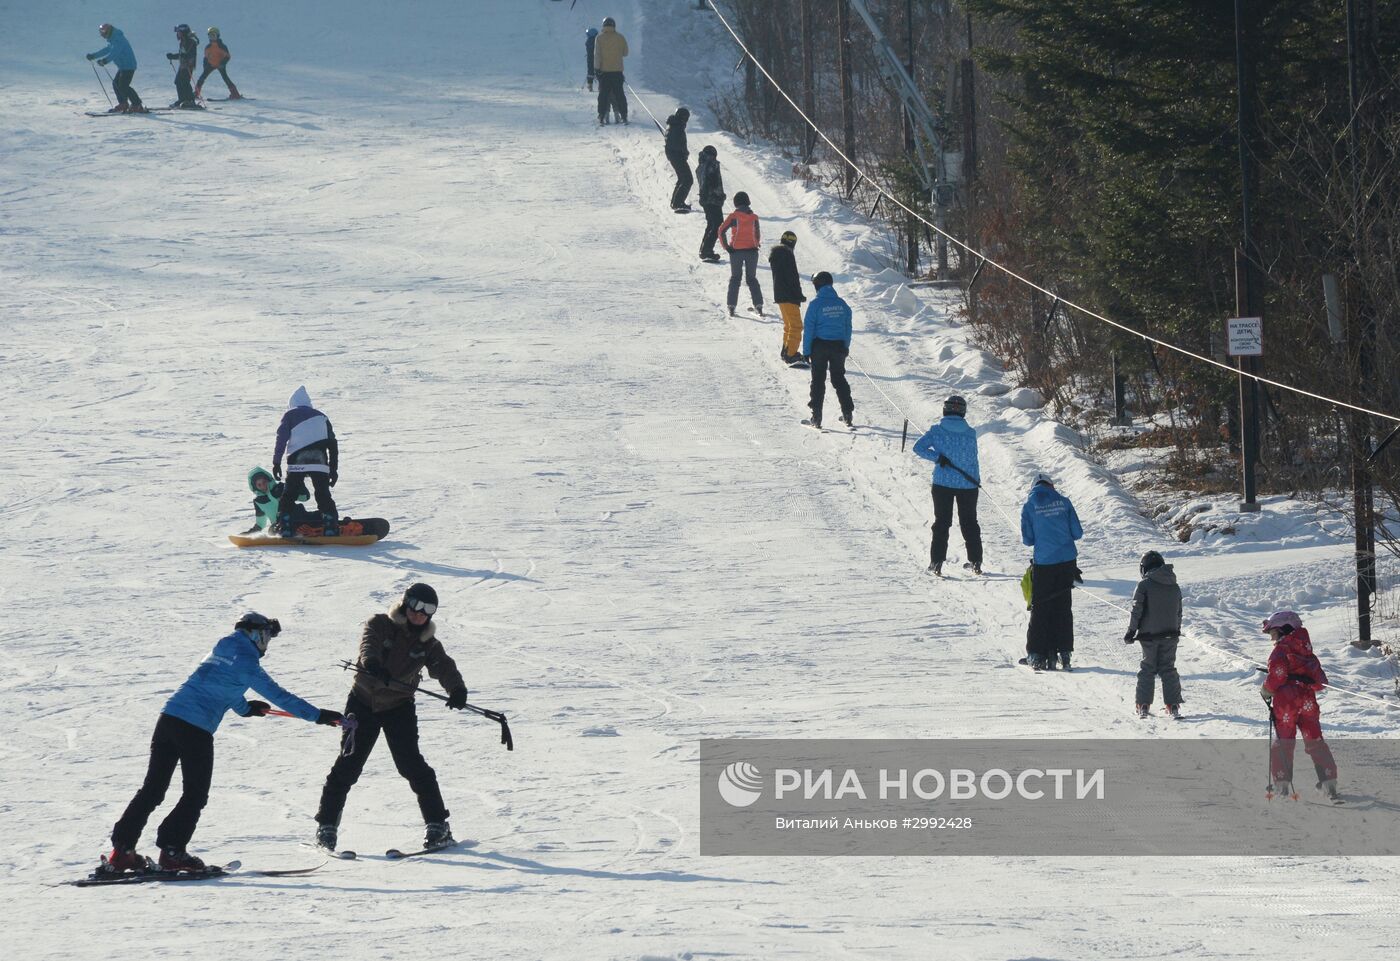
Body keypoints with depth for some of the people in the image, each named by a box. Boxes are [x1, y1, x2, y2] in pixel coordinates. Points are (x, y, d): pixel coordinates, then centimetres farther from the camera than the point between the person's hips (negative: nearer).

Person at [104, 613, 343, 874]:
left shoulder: (218, 653, 23)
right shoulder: (244, 661, -3)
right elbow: (277, 695, -6)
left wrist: (246, 708, 58)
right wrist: (318, 716, -3)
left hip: (169, 717, 8)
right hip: (196, 730, -8)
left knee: (152, 789, 10)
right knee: (195, 794, 4)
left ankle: (122, 850, 5)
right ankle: (172, 852, -2)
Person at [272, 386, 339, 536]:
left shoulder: (290, 416, 10)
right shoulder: (321, 417, 20)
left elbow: (281, 439, -1)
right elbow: (333, 444, 17)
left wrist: (276, 462, 0)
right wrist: (334, 468, 18)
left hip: (297, 463, -3)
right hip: (320, 462, 3)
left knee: (288, 497, 3)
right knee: (324, 497, 7)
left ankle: (284, 528, -7)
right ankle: (331, 528, -6)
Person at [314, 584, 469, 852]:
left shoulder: (427, 643, 3)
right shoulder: (380, 625, -3)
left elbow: (443, 667, -13)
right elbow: (368, 643, -24)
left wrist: (457, 689, -35)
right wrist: (372, 663, -47)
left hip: (399, 707, 1)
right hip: (363, 702, -1)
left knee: (412, 764, -10)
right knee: (349, 763, -5)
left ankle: (437, 825, -4)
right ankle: (327, 825, 4)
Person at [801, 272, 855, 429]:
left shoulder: (815, 304, -10)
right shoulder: (842, 304, 4)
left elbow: (808, 328, -9)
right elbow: (848, 327, 9)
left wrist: (806, 351, -4)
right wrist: (846, 347, 19)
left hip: (820, 346, -4)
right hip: (839, 345, 4)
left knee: (818, 380, 2)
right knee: (839, 379, 15)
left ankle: (816, 417, -1)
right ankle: (848, 414, 12)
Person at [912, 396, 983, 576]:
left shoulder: (937, 430, -6)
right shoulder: (970, 433, -4)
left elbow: (919, 448, -13)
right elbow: (973, 459, 3)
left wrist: (938, 457, -14)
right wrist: (977, 480, 17)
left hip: (943, 483, -1)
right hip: (967, 484, 1)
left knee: (941, 522, 9)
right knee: (969, 522, 13)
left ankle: (937, 561, 2)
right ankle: (975, 561, 15)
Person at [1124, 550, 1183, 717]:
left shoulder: (1144, 585, -9)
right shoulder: (1174, 586, 7)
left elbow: (1137, 610, -11)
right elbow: (1179, 612, 15)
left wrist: (1131, 631, -4)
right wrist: (1177, 631, 26)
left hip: (1149, 635, -4)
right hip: (1170, 634, 4)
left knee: (1147, 669, 6)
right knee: (1168, 669, 10)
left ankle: (1143, 706, 3)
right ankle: (1173, 705, 4)